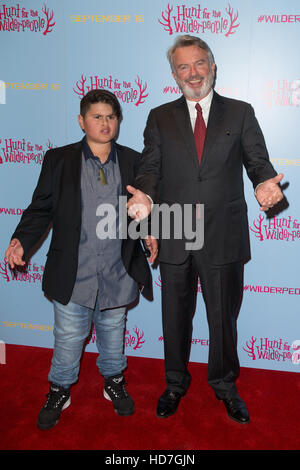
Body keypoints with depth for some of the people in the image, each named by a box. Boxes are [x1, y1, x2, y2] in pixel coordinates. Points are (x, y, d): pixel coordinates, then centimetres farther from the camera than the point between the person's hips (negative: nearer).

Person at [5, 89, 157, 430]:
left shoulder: (132, 161, 4)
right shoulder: (59, 160, -1)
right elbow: (41, 208, 0)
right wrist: (22, 240, -13)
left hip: (117, 273, 2)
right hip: (73, 273, -1)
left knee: (113, 332, 19)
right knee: (68, 337, 11)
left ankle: (114, 381, 43)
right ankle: (60, 390, 36)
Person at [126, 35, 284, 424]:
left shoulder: (240, 113, 6)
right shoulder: (160, 118, 8)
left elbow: (258, 161, 1)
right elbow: (151, 167, 1)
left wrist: (264, 183, -22)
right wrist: (146, 195, -21)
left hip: (224, 235, -1)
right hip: (174, 237, 1)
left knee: (224, 316, 13)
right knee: (175, 316, 15)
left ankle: (224, 384, 37)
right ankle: (175, 383, 38)